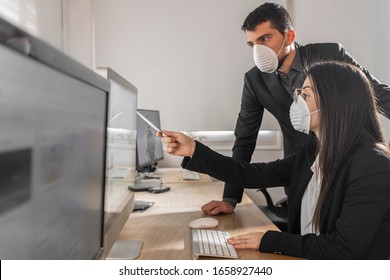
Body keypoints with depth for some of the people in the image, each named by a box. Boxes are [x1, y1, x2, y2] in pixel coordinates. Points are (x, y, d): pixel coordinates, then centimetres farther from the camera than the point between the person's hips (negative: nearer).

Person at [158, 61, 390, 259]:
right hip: (307, 259, 6)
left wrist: (268, 240, -19)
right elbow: (255, 175, -1)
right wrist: (194, 150, -4)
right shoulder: (313, 152, 1)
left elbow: (345, 249, -23)